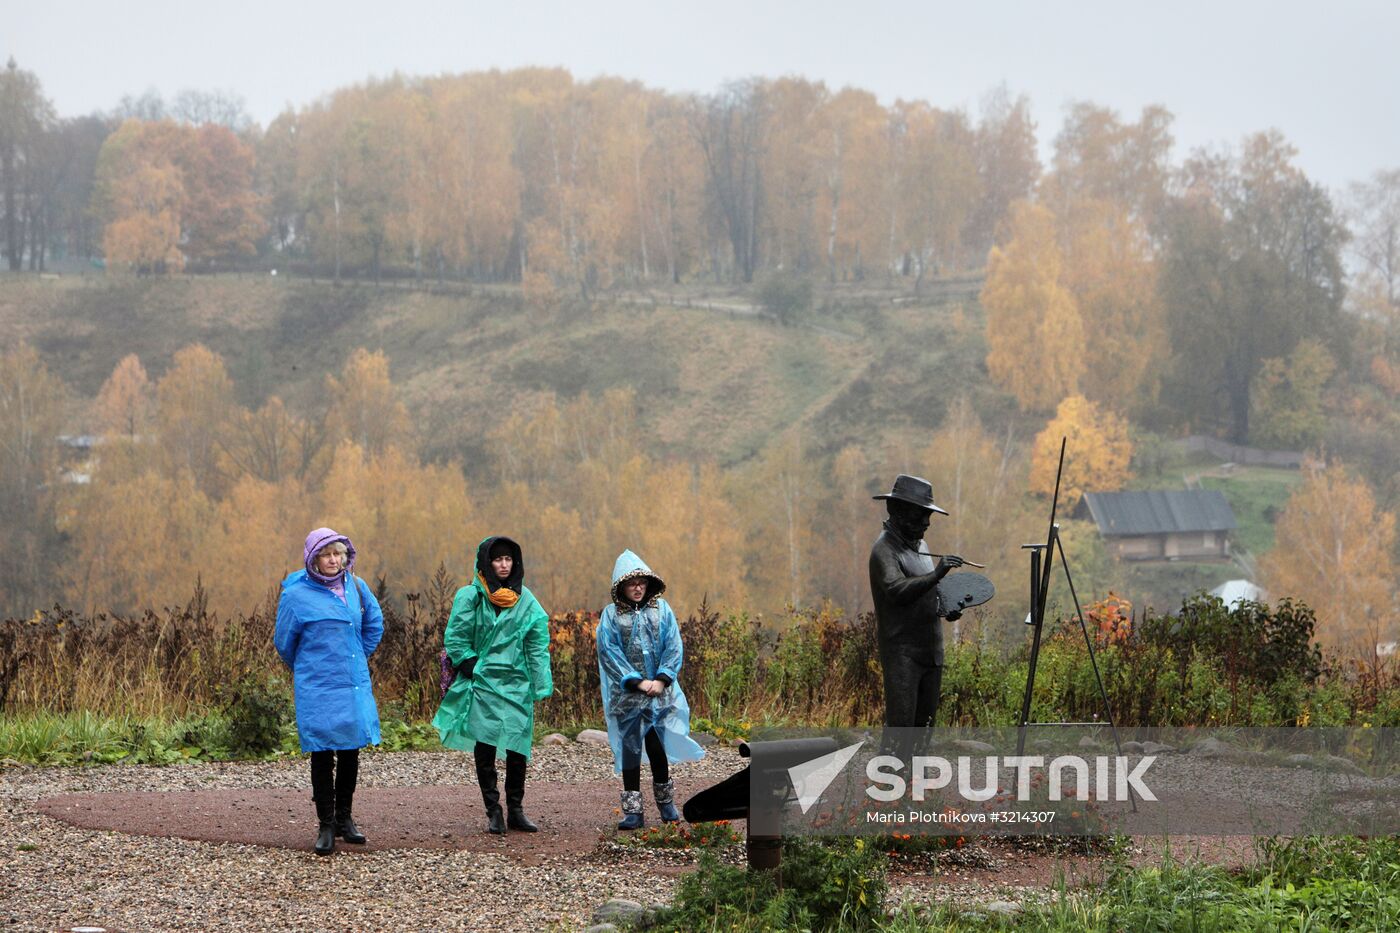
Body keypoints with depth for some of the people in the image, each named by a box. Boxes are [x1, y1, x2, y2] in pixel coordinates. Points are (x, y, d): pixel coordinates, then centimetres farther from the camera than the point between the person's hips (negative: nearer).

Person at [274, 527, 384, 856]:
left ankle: (344, 817, 22)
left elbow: (374, 625, 21)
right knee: (323, 754, -1)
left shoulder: (356, 587, 4)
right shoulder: (296, 595, -8)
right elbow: (284, 642, 6)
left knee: (350, 751, 9)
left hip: (355, 685, 4)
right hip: (317, 690, -4)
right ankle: (326, 826, 6)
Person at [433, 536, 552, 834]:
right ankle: (493, 812, 0)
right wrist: (471, 669, -8)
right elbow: (455, 638, -1)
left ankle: (516, 810, 9)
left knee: (517, 748, 0)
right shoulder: (471, 596, -1)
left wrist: (540, 685, 0)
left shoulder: (525, 600, 8)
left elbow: (538, 644, 7)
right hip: (483, 684, -3)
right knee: (485, 747, -4)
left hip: (517, 684, 3)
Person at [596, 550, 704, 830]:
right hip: (627, 694, -1)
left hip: (660, 691, 1)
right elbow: (609, 652, -6)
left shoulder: (661, 609, 5)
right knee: (630, 749, 0)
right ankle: (633, 812, 3)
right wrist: (637, 682, -12)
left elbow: (674, 647, 2)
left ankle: (666, 805, 22)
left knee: (657, 746, 3)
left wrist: (661, 679, -10)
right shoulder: (611, 614, 0)